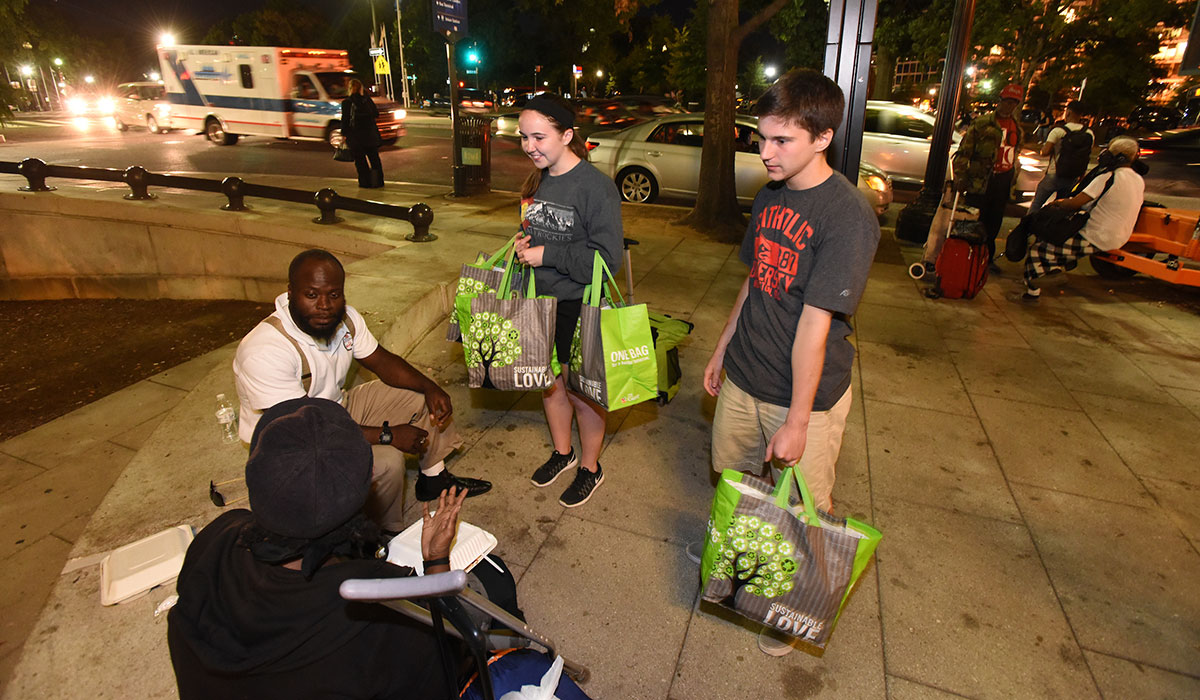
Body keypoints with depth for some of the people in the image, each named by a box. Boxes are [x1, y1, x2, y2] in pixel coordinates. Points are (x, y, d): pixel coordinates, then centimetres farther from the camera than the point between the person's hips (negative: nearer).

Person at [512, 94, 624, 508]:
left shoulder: (596, 188, -19)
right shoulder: (537, 181, 5)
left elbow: (607, 258, -24)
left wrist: (546, 255, -21)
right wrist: (523, 243, -2)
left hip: (579, 307, -7)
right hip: (541, 301, 7)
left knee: (581, 390, 8)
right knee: (548, 381, 19)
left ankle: (590, 467, 31)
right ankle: (562, 452, 43)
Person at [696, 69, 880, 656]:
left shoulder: (848, 217, -22)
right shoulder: (770, 196, 3)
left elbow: (814, 325, -24)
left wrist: (797, 420, -20)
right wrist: (723, 348, 17)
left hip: (807, 392, -7)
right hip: (744, 377, 7)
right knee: (730, 473, 24)